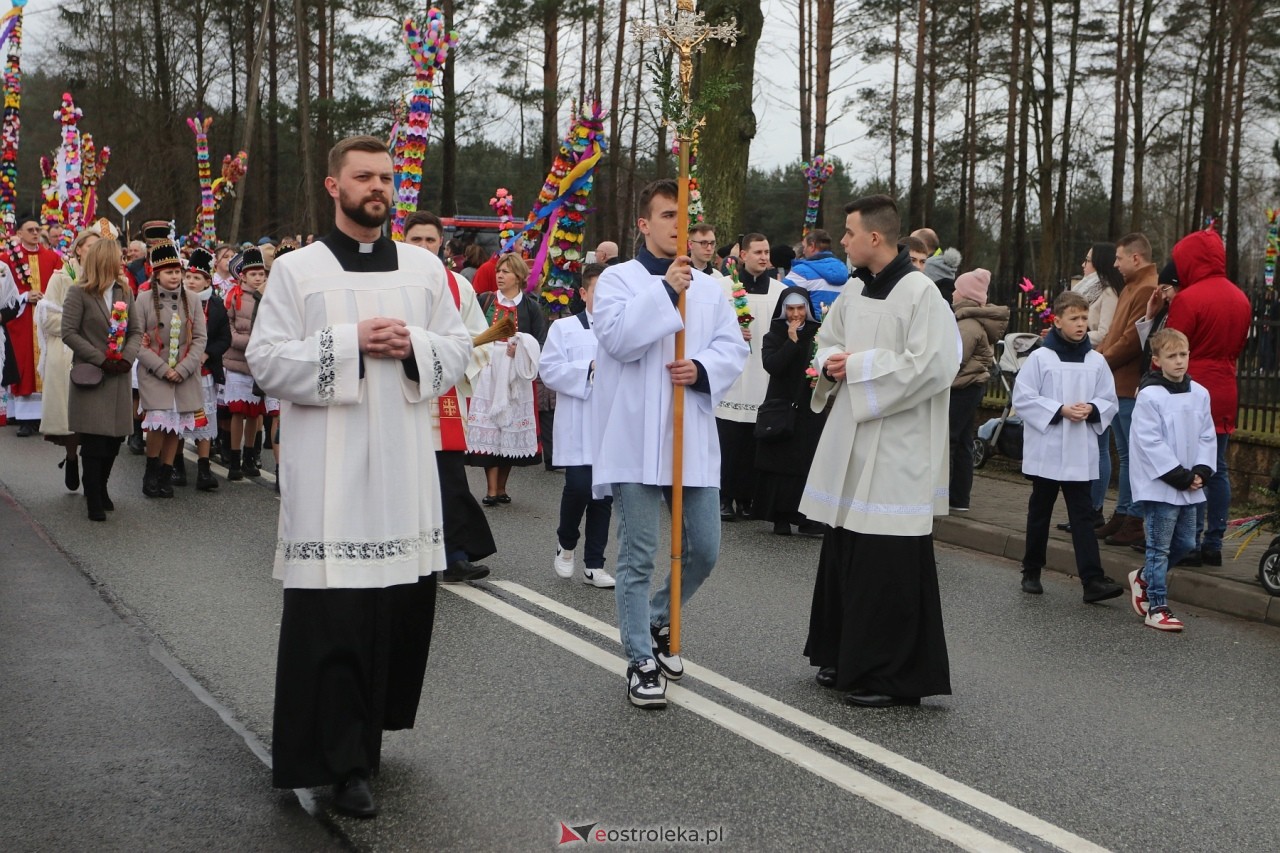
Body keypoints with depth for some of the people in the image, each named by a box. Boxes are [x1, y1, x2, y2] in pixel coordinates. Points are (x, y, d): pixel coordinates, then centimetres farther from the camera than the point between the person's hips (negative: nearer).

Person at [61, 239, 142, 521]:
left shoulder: (125, 291, 10)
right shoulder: (79, 293, -6)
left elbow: (136, 331, 11)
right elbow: (69, 332, -10)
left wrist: (127, 357, -8)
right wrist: (100, 359, -15)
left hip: (119, 377, 5)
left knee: (116, 436, 7)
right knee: (94, 440, -5)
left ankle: (100, 489, 27)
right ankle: (94, 502, 2)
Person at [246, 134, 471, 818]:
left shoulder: (424, 267, 11)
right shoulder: (296, 270, 1)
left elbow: (458, 348, 13)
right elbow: (266, 361, -4)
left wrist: (413, 345, -8)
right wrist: (349, 343, -14)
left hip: (404, 466, 4)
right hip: (329, 469, -4)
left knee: (404, 602, 8)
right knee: (333, 614, -5)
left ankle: (370, 720, 29)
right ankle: (344, 761, 3)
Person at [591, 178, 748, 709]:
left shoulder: (708, 286, 13)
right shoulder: (618, 279, 0)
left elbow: (733, 347, 7)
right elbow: (618, 338, -16)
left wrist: (702, 369, -13)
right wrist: (665, 290, -16)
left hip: (692, 438, 5)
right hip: (635, 439, -4)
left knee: (704, 550, 8)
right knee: (638, 556, 0)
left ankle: (659, 621, 34)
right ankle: (641, 661, 12)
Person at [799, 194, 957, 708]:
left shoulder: (920, 293, -13)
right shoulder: (853, 290, 11)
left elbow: (933, 365, -21)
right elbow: (827, 343, 23)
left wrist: (858, 366, -15)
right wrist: (832, 361, -2)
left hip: (896, 450, -8)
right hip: (849, 444, 8)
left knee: (889, 567, -4)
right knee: (842, 555, 14)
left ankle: (893, 678, 6)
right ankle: (844, 658, 28)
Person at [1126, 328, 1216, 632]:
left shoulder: (1199, 394, 6)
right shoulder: (1149, 396, -12)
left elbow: (1207, 437, 9)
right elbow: (1150, 442, -16)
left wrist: (1201, 472, -5)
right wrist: (1179, 476, -17)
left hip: (1190, 486, 7)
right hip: (1159, 485, -7)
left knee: (1185, 543, 14)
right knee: (1160, 547, -2)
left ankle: (1143, 577, 34)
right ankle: (1157, 608, 4)